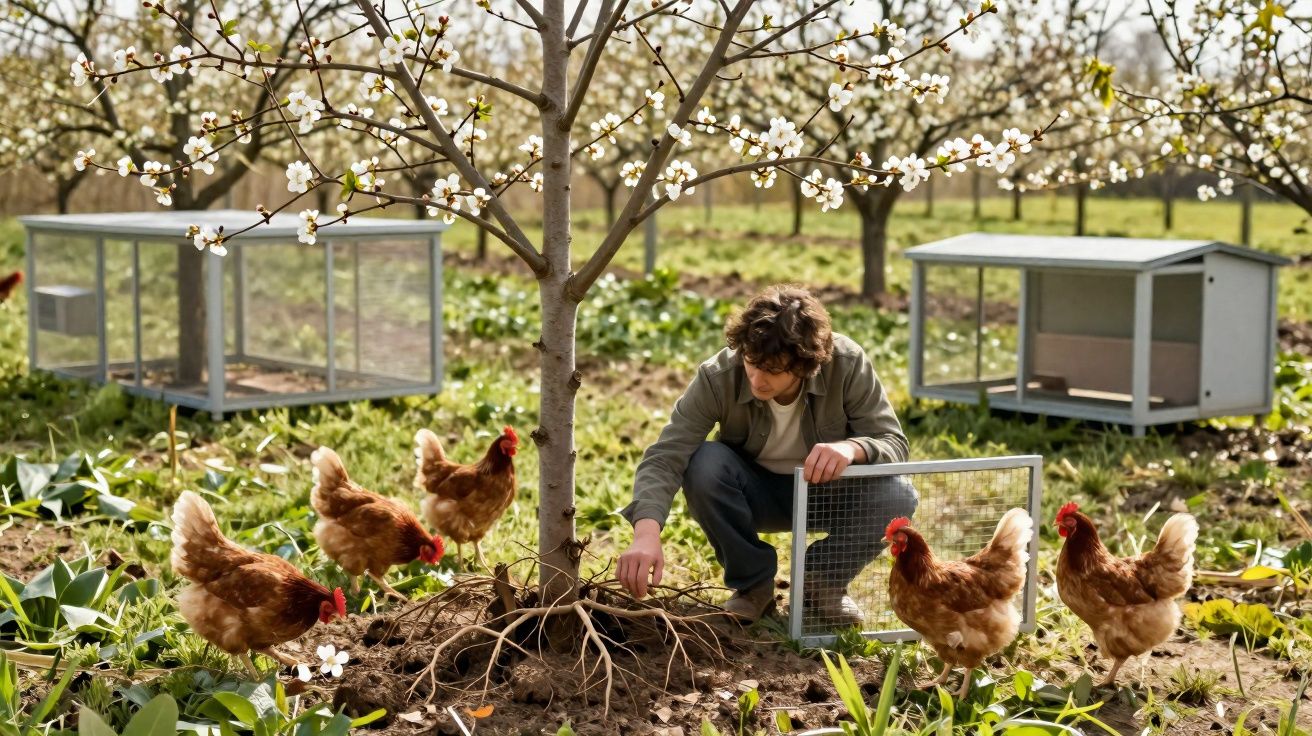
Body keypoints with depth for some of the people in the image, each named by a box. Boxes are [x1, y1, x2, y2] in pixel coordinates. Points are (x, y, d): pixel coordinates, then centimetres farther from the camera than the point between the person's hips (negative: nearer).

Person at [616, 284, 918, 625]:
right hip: (755, 494, 0)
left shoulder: (847, 363, -25)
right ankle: (753, 582, -7)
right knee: (703, 464, -33)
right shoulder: (717, 377, -28)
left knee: (898, 495, -29)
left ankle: (822, 583, 0)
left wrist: (853, 447, -45)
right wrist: (646, 535, -51)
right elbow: (665, 457, -34)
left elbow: (894, 442, -21)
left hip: (828, 488, 1)